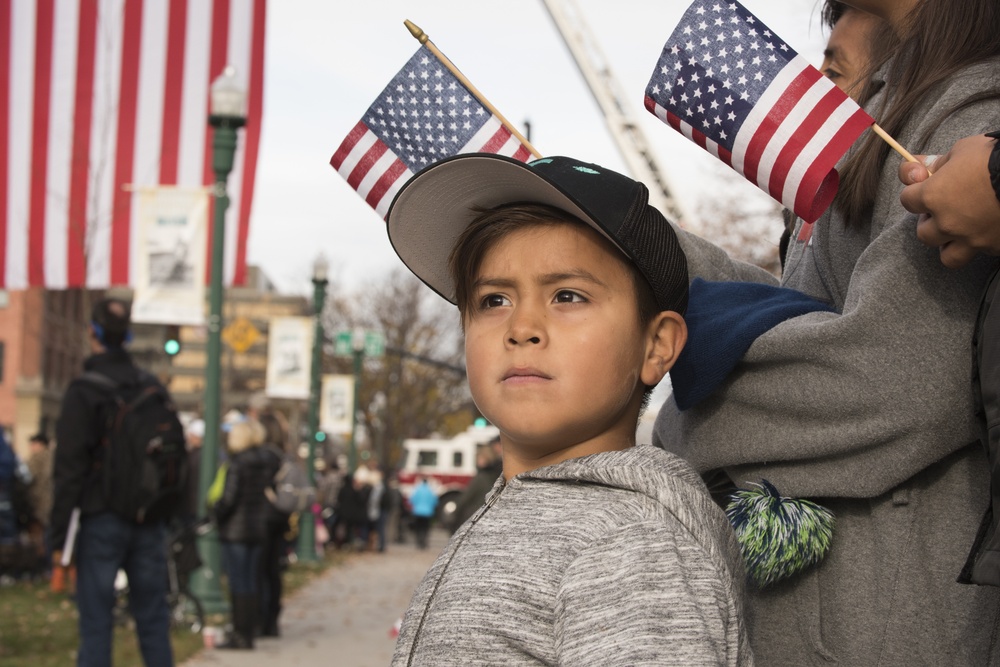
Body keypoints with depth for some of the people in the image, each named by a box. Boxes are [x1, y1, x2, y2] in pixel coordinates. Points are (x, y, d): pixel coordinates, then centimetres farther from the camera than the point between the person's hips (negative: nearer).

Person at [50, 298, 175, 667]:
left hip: (101, 520, -5)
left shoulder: (83, 391, -9)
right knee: (153, 618, 10)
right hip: (149, 521, 5)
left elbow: (69, 470, -12)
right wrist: (169, 517, 19)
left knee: (96, 621, -2)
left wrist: (59, 536, -9)